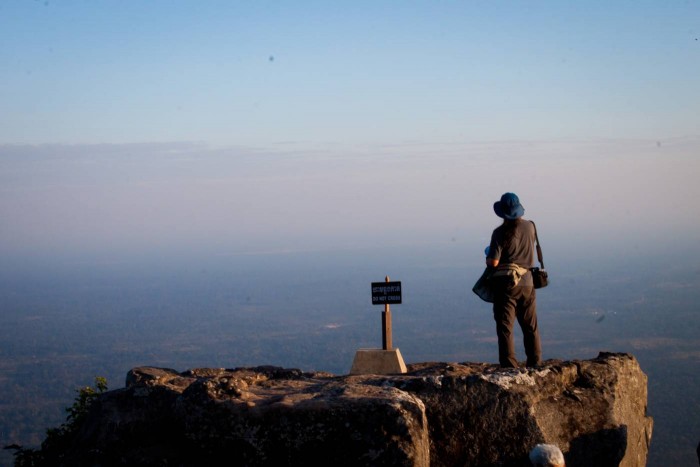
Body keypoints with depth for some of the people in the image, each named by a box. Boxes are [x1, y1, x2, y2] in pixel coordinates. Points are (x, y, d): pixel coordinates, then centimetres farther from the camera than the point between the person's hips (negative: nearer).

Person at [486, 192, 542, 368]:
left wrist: (487, 258, 5)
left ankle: (509, 365, -6)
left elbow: (493, 262, -16)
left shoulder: (501, 232, -14)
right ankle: (535, 363, 19)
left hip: (506, 283, -5)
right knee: (531, 327, 15)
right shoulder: (530, 227, 2)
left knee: (505, 327, -1)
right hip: (527, 282, 5)